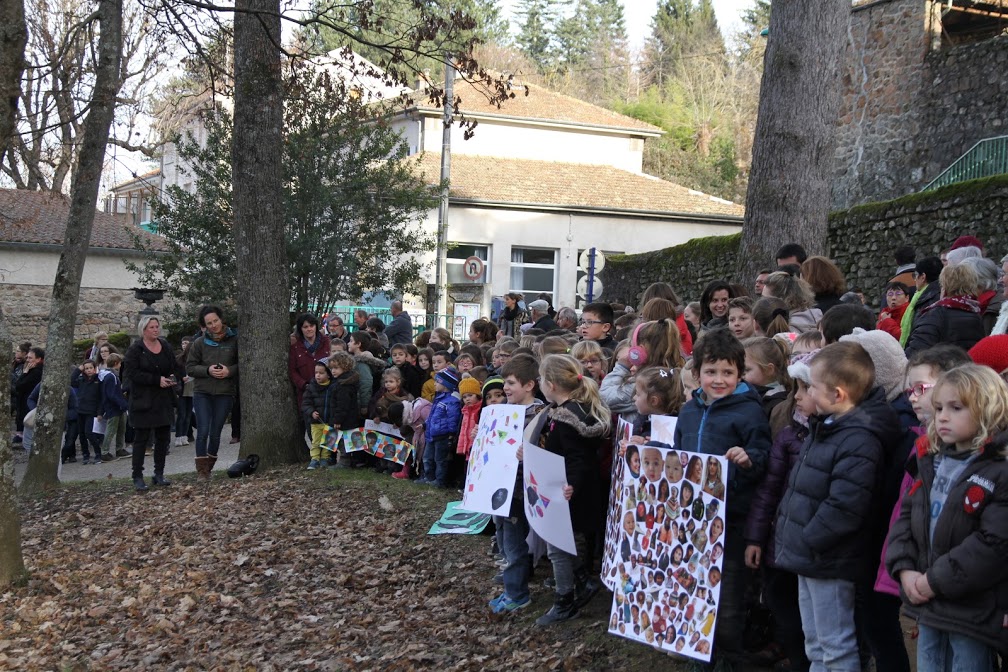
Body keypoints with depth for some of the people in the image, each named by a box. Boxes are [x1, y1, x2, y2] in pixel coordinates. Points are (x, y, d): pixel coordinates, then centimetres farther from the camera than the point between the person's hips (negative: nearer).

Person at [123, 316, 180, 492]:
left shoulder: (166, 347, 10)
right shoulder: (135, 350, -6)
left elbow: (177, 368, 15)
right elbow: (132, 373, -16)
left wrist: (174, 377, -9)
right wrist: (157, 380, -21)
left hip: (164, 400, 5)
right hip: (143, 400, -5)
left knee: (163, 437, 8)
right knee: (141, 438, -2)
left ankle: (159, 474, 18)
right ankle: (137, 477, 2)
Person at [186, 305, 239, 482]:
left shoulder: (234, 340, 2)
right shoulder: (199, 343, 3)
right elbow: (190, 368, 3)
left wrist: (230, 371, -13)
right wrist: (208, 370, -13)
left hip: (225, 393, 0)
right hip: (202, 393, 0)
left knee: (215, 433, 7)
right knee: (203, 431, -9)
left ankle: (209, 467, 22)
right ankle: (201, 471, -3)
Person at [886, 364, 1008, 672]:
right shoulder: (930, 461, 10)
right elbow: (905, 516, 9)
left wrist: (936, 581, -19)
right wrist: (904, 568, -6)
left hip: (972, 612, -7)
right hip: (927, 606, 7)